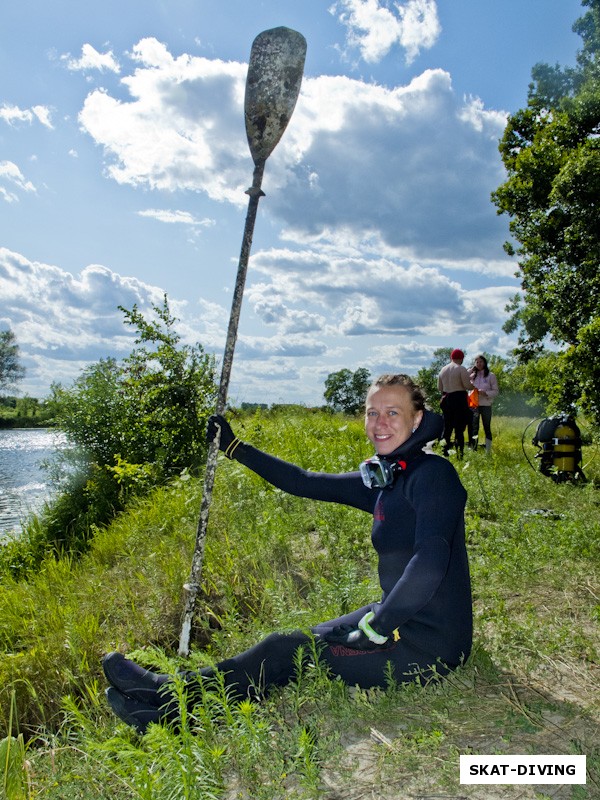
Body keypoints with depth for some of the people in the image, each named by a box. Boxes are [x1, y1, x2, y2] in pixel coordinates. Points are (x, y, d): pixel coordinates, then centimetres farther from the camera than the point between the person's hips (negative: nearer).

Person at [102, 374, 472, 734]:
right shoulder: (381, 480, 6)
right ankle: (174, 711, 7)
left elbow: (431, 561, -31)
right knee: (287, 647, 2)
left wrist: (376, 628, -25)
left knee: (287, 651, -7)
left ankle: (174, 695, 7)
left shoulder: (432, 474, -19)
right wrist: (234, 448, 12)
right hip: (398, 619, 7)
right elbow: (305, 483, 10)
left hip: (428, 643, -7)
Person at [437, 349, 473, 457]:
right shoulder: (462, 369, -9)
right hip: (459, 398, -5)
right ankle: (459, 454, -3)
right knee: (459, 428, -2)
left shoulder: (443, 369, 9)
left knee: (447, 427, 13)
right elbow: (468, 386, -11)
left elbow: (439, 387, 13)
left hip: (446, 399, 5)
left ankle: (445, 451, 15)